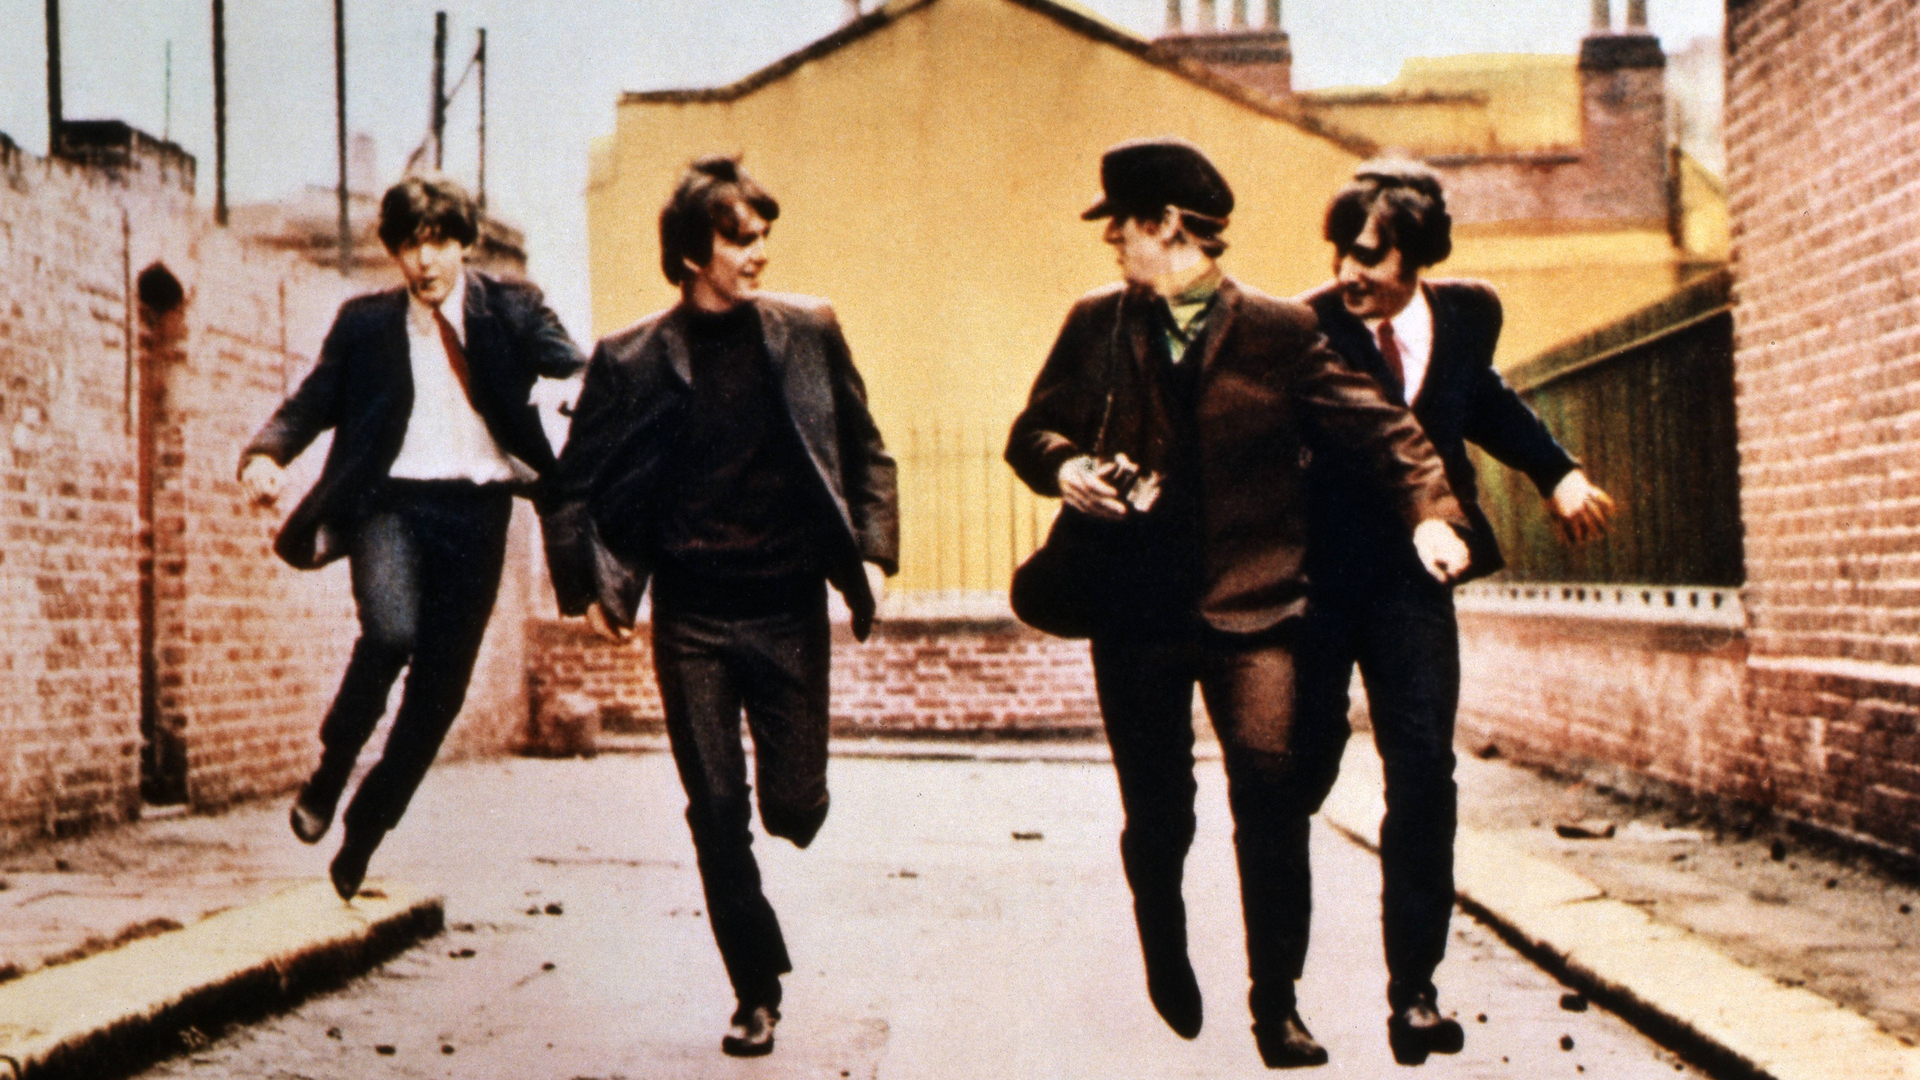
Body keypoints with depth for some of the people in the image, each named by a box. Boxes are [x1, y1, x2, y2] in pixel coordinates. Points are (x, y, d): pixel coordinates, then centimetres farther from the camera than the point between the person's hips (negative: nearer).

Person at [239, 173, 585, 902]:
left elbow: (573, 370, -5)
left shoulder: (510, 310, 8)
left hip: (475, 510, 1)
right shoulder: (365, 322, 11)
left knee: (441, 685, 1)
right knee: (391, 629, -29)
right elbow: (314, 401, 12)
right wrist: (265, 454, -9)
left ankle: (364, 833, 19)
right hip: (390, 500, -1)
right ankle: (328, 772, -3)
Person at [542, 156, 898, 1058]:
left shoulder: (810, 331, 2)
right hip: (690, 618, 0)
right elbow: (574, 485, 7)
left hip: (791, 606, 0)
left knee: (794, 804, 0)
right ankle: (757, 991, 18)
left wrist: (871, 551, -2)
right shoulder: (630, 358, -1)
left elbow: (865, 451, 9)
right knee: (716, 813, 3)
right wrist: (588, 584, -3)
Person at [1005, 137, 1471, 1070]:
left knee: (1270, 796, -10)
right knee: (1156, 810, 9)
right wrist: (1064, 466, -9)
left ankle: (1276, 1004, 4)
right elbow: (1034, 429, 14)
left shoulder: (1278, 331, 2)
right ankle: (1164, 949, 39)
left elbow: (1374, 423, -1)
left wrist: (1429, 510, -16)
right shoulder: (1095, 326, 10)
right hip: (1136, 610, 2)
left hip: (1250, 606, -2)